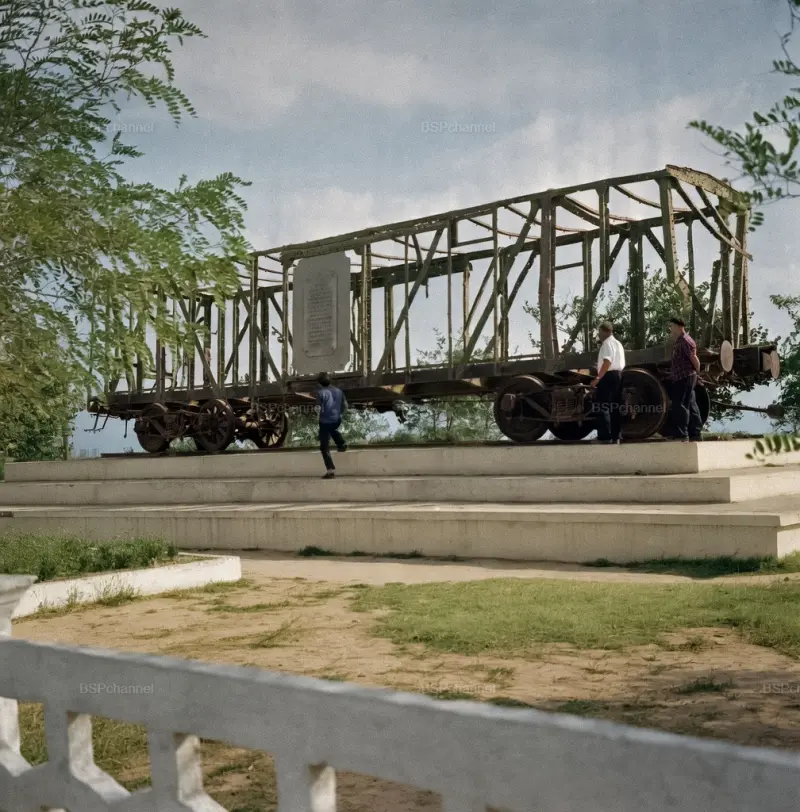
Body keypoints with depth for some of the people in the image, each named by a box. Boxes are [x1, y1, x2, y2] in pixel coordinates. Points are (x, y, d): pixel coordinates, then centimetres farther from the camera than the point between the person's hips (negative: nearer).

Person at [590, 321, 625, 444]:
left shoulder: (607, 343, -10)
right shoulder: (618, 343, 22)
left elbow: (607, 362, -22)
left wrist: (597, 378, -24)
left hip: (608, 376, -10)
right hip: (618, 375, 10)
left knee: (604, 407, -9)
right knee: (616, 407, 9)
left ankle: (605, 437, -13)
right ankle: (616, 437, 9)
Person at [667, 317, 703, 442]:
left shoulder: (685, 341, -13)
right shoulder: (679, 341, 17)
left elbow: (694, 358, -16)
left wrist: (696, 371, -3)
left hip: (685, 377, -10)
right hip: (680, 378, 10)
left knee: (680, 406, -10)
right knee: (691, 405, 11)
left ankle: (682, 435, -11)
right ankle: (695, 433, 15)